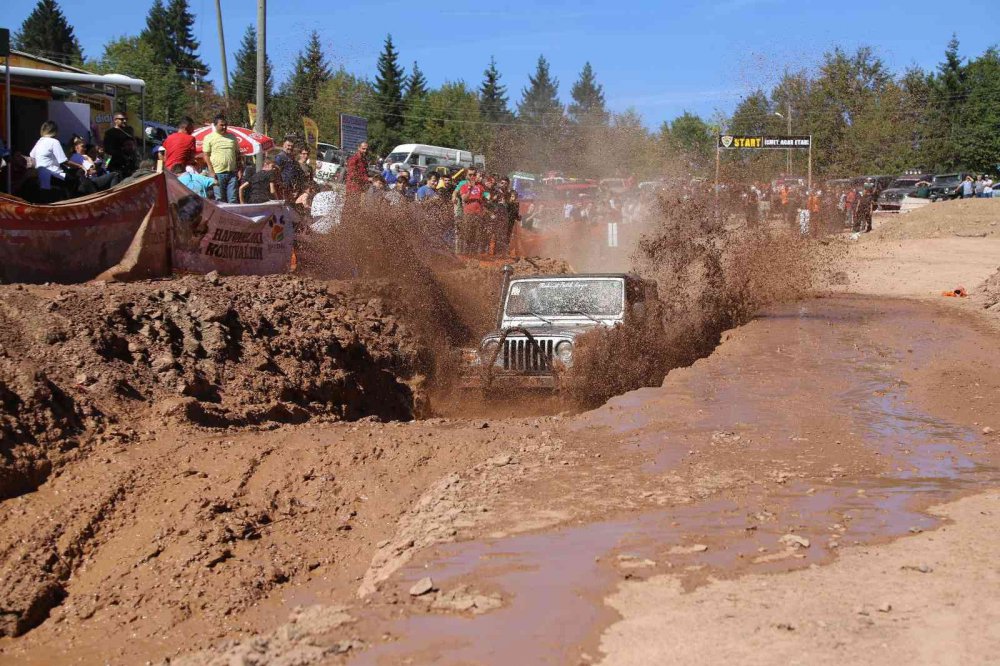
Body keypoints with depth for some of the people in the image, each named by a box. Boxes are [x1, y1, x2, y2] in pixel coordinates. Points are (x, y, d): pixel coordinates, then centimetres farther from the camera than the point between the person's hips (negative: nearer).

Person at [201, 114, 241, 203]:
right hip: (217, 173, -3)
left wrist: (239, 170, 8)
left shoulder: (232, 137, 13)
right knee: (220, 200, -2)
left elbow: (237, 154, 17)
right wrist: (211, 172, -11)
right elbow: (206, 156, -2)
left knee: (233, 199, 1)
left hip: (232, 172, 4)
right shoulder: (209, 138, 1)